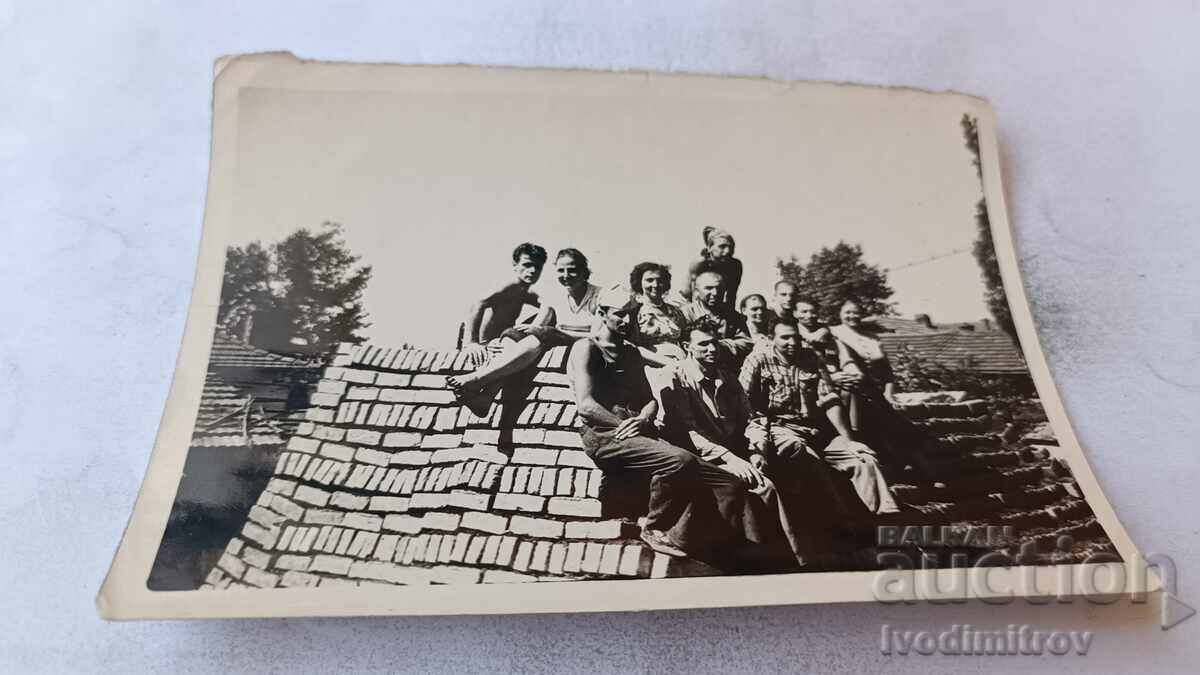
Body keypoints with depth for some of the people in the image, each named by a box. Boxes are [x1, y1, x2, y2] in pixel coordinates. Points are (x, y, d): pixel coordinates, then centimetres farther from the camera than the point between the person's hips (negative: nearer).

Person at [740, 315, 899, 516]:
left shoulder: (810, 359, 17)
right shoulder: (758, 360, 3)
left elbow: (829, 401, 11)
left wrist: (848, 440, -1)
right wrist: (757, 444, -23)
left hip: (817, 430, 5)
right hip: (777, 428, -5)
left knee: (865, 458, -13)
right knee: (796, 449, -38)